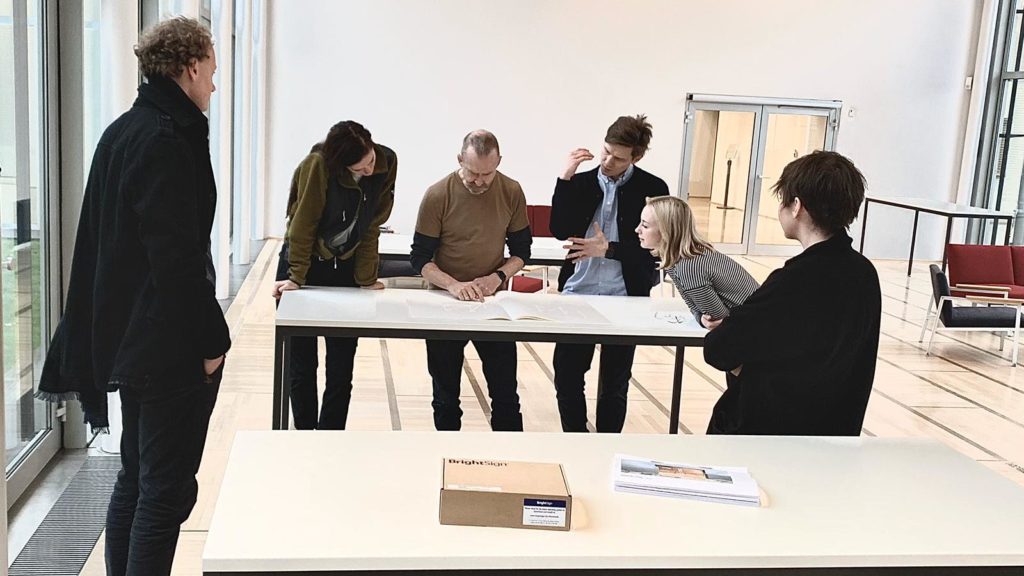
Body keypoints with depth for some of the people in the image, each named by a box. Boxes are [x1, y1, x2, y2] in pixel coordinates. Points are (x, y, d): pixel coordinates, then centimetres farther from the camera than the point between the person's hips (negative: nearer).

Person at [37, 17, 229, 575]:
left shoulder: (120, 132, 12)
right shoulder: (167, 140, -18)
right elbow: (177, 256, -22)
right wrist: (209, 341, -14)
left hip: (125, 335, 10)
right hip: (169, 342, -10)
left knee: (136, 477, 18)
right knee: (167, 487, -1)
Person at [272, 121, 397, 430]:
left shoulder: (386, 163, -12)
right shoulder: (317, 165, -23)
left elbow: (371, 226, -6)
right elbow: (303, 223, -17)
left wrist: (366, 278, -5)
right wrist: (296, 277, -13)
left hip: (345, 269, 3)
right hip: (305, 263, -3)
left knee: (342, 368, 1)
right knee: (302, 364, 4)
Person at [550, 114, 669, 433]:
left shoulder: (653, 189, -5)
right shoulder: (581, 182, 3)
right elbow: (560, 231, -8)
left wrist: (608, 249, -18)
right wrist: (565, 178, -14)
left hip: (625, 300, -2)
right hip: (577, 294, 2)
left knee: (614, 386, 9)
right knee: (566, 377, 6)